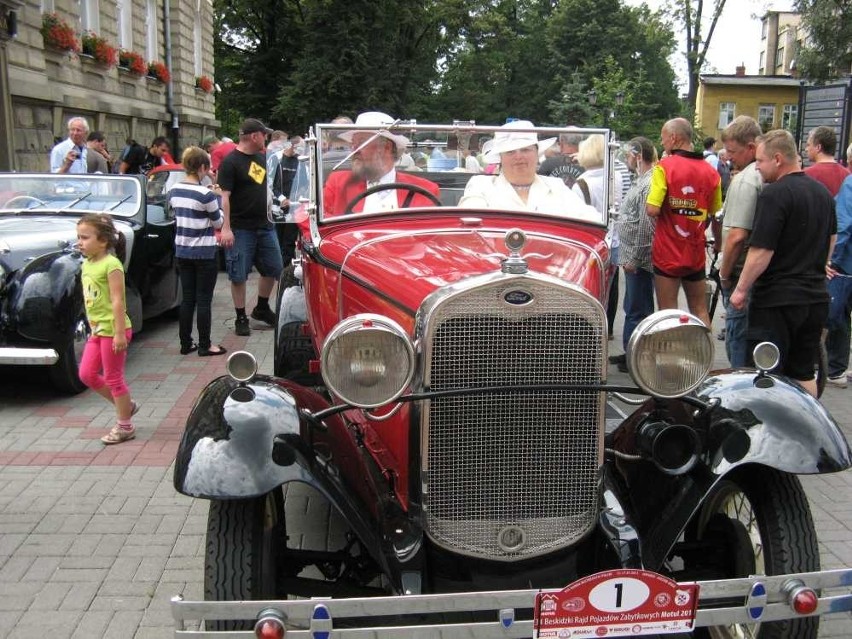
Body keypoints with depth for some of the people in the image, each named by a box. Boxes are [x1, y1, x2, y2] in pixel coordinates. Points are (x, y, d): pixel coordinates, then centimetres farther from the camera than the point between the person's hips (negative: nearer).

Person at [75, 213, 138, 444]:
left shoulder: (111, 264, -18)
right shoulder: (87, 264, 8)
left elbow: (117, 300, -21)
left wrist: (119, 333, -23)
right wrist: (92, 327, 18)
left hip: (113, 330, -8)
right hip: (97, 330, 8)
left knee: (113, 378, 2)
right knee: (87, 374, 11)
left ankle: (124, 426, 16)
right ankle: (126, 405, 27)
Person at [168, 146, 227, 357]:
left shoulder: (174, 191, 2)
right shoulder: (205, 194, -18)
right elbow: (218, 223, -8)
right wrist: (218, 198, 4)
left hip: (182, 251, 6)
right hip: (204, 253, -6)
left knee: (187, 298, 13)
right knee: (204, 300, 2)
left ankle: (185, 343, 17)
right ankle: (204, 346, 8)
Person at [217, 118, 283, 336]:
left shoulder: (261, 158, 12)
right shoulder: (231, 162, -11)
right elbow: (224, 197, -16)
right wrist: (225, 228, -22)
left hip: (265, 226, 8)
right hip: (241, 229, -8)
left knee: (274, 269, 13)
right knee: (239, 275, 0)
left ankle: (262, 308, 30)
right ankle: (241, 319, 10)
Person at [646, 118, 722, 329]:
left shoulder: (664, 167, -12)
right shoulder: (710, 171, 2)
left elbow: (652, 210, -19)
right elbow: (716, 214, 10)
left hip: (667, 253, -4)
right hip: (696, 254, 4)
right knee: (700, 310, 15)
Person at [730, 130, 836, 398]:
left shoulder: (774, 194, -17)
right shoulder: (824, 193, 10)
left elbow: (761, 252, -21)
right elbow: (830, 241, 22)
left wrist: (741, 290, -10)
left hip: (777, 301, -8)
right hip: (816, 298, 8)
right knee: (804, 373, 16)